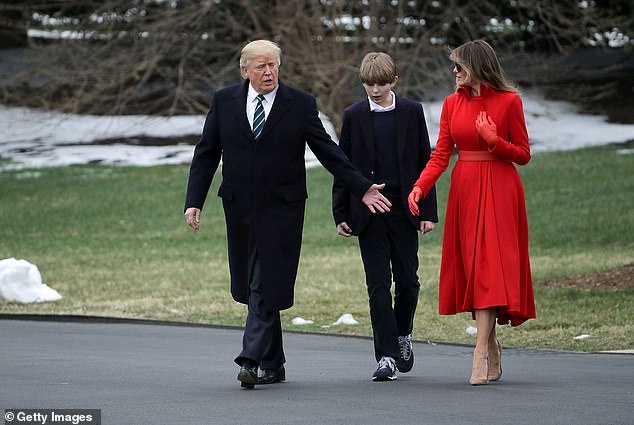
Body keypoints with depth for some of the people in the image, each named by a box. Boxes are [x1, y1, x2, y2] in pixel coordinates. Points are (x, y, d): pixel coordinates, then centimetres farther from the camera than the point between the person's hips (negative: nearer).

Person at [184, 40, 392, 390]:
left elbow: (327, 151, 4)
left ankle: (253, 359, -16)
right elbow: (206, 155, 8)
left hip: (282, 207, -3)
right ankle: (273, 365, 17)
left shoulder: (300, 104, -1)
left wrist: (362, 189, 0)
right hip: (240, 208, 3)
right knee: (251, 285, 7)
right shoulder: (224, 101, 5)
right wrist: (194, 201, 0)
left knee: (267, 285, -11)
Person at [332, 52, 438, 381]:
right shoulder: (354, 116, 3)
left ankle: (402, 334, 30)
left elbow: (424, 163, 5)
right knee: (378, 283, -3)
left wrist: (427, 211, 0)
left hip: (404, 209, 1)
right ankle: (387, 355, -3)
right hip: (368, 212, 0)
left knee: (407, 279, 4)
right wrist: (341, 215, 1)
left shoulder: (412, 112, 4)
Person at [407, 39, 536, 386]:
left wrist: (493, 140, -17)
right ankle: (493, 352, 14)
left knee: (489, 266, -13)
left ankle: (481, 354, -18)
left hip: (499, 190, -5)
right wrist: (419, 187, -11)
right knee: (471, 265, 4)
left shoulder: (509, 101, -3)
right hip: (464, 189, 5)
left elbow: (523, 154, 0)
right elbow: (441, 154, 4)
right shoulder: (453, 103, 9)